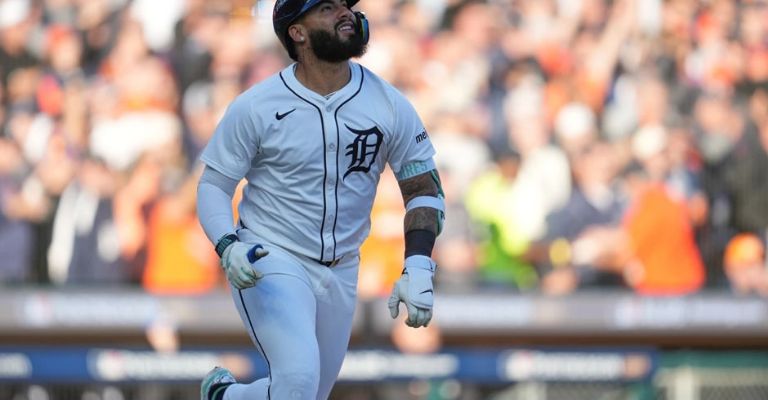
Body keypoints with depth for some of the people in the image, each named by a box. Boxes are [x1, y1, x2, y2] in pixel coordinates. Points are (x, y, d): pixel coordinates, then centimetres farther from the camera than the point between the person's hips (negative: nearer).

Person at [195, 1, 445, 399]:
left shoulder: (389, 105, -4)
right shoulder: (255, 107, -11)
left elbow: (423, 188, 3)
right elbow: (214, 185, -4)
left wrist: (418, 269, -12)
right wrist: (227, 247, -24)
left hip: (340, 273, 5)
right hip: (270, 262, -5)